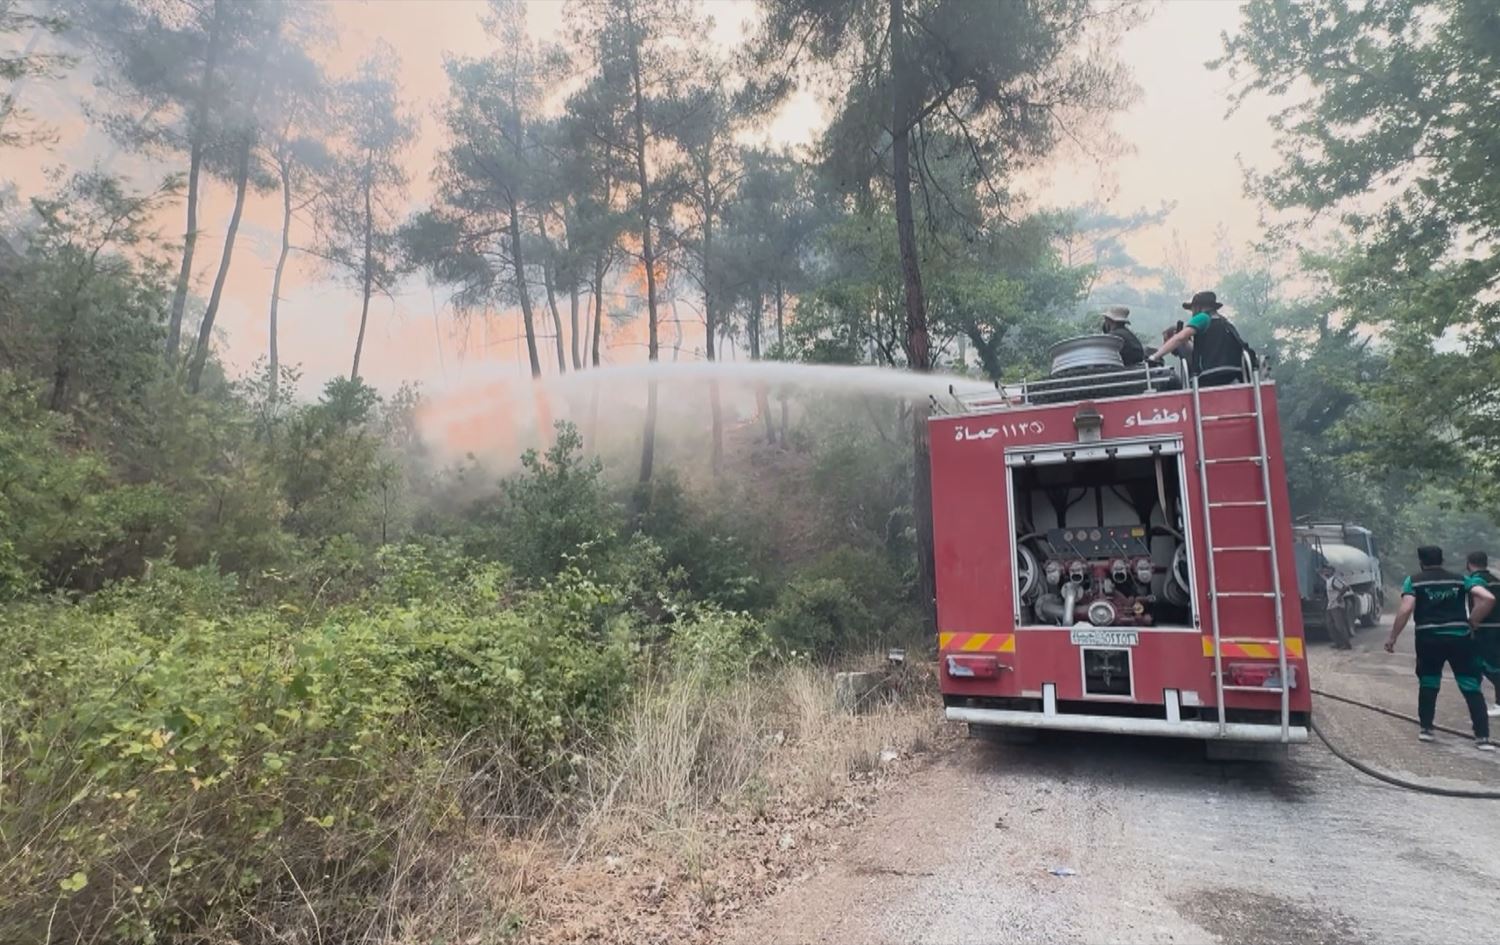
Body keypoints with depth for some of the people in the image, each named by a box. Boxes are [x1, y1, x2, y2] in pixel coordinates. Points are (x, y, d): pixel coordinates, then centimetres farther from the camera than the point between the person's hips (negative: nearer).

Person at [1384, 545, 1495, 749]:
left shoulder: (1414, 581, 2)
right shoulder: (1460, 579, 10)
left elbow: (1405, 610, -10)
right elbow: (1488, 598, -5)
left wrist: (1392, 638, -3)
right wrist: (1471, 623, 5)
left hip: (1429, 638, -1)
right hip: (1460, 637, 1)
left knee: (1428, 684, 16)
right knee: (1471, 687, 7)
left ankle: (1426, 729, 21)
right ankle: (1482, 737, 2)